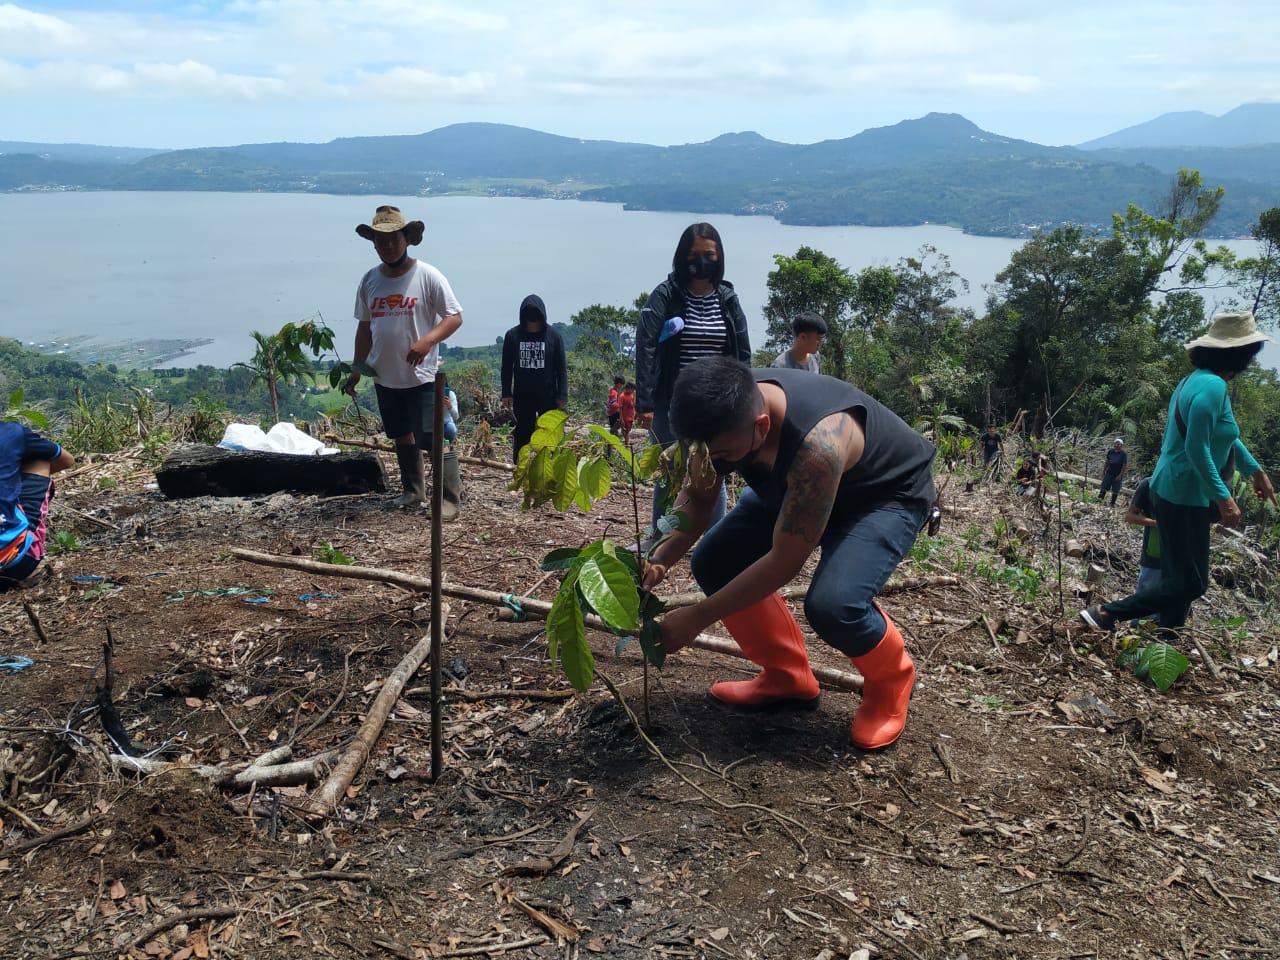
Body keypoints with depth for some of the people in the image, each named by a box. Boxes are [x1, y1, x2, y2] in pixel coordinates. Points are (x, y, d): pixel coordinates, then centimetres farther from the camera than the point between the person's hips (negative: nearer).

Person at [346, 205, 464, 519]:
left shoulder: (427, 276, -10)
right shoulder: (369, 280, 5)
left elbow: (455, 317, -11)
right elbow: (365, 327, 15)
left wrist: (427, 340, -28)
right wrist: (357, 369, 15)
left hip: (422, 376, -6)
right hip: (385, 377, 6)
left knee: (434, 439, -8)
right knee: (401, 436, 17)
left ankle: (451, 499, 0)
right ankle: (414, 490, 32)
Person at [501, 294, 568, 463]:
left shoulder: (553, 335, -5)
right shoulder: (512, 335, -2)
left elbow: (562, 368, -3)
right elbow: (507, 367, 4)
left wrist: (562, 395, -7)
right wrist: (506, 394, 0)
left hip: (548, 396, -1)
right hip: (522, 397, 1)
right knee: (522, 436, 7)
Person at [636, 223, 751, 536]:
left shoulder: (728, 299, 5)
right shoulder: (665, 296, -5)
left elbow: (743, 355, 8)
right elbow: (646, 349, -10)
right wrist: (644, 403, -17)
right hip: (671, 404, -2)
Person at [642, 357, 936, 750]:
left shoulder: (818, 444, -44)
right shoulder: (726, 413, -24)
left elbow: (784, 561, -36)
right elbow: (697, 496, -10)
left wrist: (698, 617, -31)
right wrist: (660, 558, -28)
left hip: (887, 493, -7)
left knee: (831, 604, -30)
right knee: (715, 562, -4)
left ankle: (891, 680, 4)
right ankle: (788, 676, 14)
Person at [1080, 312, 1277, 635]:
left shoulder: (1198, 380, 11)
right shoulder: (1212, 386, -21)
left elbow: (1225, 437, 24)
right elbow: (1197, 449, -26)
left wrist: (1255, 470, 30)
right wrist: (1223, 497, -23)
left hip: (1172, 491, 10)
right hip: (1183, 496, -10)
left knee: (1179, 576, 17)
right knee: (1190, 582, -3)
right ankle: (1105, 614, -3)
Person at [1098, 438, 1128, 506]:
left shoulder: (1123, 454, -11)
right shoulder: (1110, 452, 0)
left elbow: (1125, 466, -10)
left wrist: (1120, 475, -15)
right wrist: (1103, 471, 8)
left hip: (1117, 475, -3)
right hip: (1109, 473, 3)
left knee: (1115, 490, 4)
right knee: (1103, 487, 0)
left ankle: (1112, 503, 14)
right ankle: (1100, 499, 6)